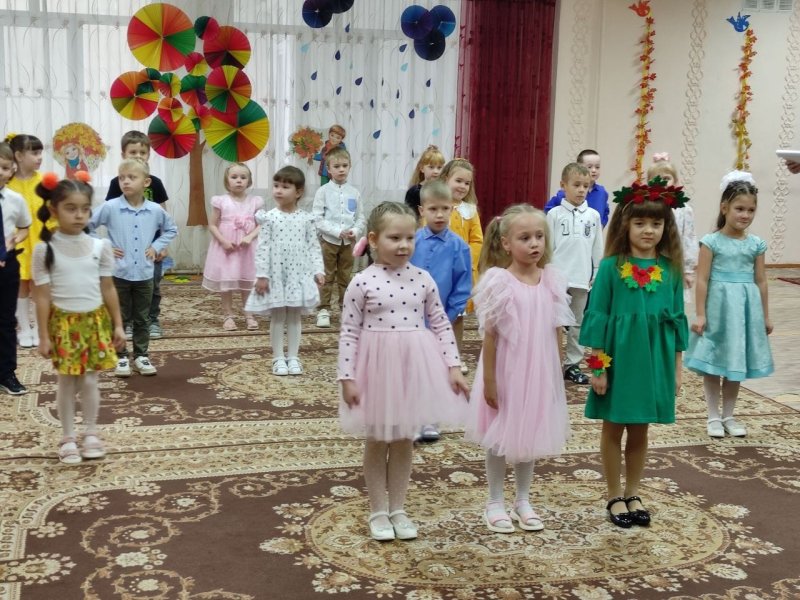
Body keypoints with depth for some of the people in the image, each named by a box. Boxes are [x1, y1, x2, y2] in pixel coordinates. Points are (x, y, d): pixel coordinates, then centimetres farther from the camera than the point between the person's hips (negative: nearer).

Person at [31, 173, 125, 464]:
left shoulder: (100, 246, -2)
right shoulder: (45, 249, -8)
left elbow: (108, 289, 5)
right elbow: (42, 295, -5)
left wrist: (117, 325, 7)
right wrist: (44, 335, -5)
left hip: (95, 320, 2)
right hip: (63, 322, -1)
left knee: (89, 380, 8)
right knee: (67, 382, 8)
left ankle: (91, 433, 24)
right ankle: (68, 438, 21)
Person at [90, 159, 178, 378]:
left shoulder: (156, 210, -2)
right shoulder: (110, 208, -9)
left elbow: (171, 230, 15)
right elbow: (86, 226, -3)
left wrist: (156, 246, 3)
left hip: (145, 274, 2)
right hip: (119, 273, -2)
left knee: (142, 319, 12)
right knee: (119, 318, 8)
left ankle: (141, 356, 23)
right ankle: (120, 357, 18)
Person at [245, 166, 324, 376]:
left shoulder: (306, 219, 0)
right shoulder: (269, 218, -4)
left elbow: (314, 246, 3)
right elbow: (262, 247, -6)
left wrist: (318, 270, -6)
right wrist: (261, 274, -10)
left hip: (299, 274, 1)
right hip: (276, 274, -1)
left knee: (294, 317, 9)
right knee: (277, 317, 6)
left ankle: (293, 357, 18)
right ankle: (278, 358, 15)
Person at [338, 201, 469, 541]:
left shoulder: (423, 279, -2)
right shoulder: (362, 283, -11)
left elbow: (441, 325, 3)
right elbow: (349, 333, -9)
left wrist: (453, 366, -1)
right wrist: (347, 377, -12)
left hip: (414, 366, 3)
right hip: (377, 366, -3)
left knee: (404, 441, 14)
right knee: (376, 443, 11)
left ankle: (398, 509, 28)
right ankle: (378, 511, 25)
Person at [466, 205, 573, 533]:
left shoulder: (552, 280, -2)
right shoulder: (498, 281, -14)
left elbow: (555, 333, 4)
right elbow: (490, 335, -11)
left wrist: (556, 376, 7)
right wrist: (489, 380, -10)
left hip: (539, 372, 4)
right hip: (505, 372, -4)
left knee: (530, 435, 16)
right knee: (500, 438, 10)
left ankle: (523, 501, 32)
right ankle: (495, 503, 25)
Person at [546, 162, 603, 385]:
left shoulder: (593, 216, 5)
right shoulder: (555, 214, -2)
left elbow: (598, 250, 8)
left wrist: (598, 277, 5)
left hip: (582, 279, 3)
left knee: (578, 323, 11)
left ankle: (573, 364, 20)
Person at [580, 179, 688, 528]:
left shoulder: (670, 269, 0)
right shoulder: (611, 267, -9)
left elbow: (677, 320, 6)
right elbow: (597, 317, -7)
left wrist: (676, 367, 6)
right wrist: (598, 366, -9)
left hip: (654, 360, 3)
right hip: (618, 358, -3)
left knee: (640, 431, 15)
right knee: (613, 429, 11)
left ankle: (632, 495, 30)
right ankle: (615, 497, 24)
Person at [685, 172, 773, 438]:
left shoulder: (756, 244, 3)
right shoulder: (711, 242, -8)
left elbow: (761, 281, 8)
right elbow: (702, 280, -8)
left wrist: (765, 316, 10)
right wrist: (700, 315, -11)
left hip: (745, 308, 3)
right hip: (718, 306, -3)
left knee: (737, 365, 12)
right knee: (713, 365, 5)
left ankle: (728, 416, 24)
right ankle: (714, 417, 17)